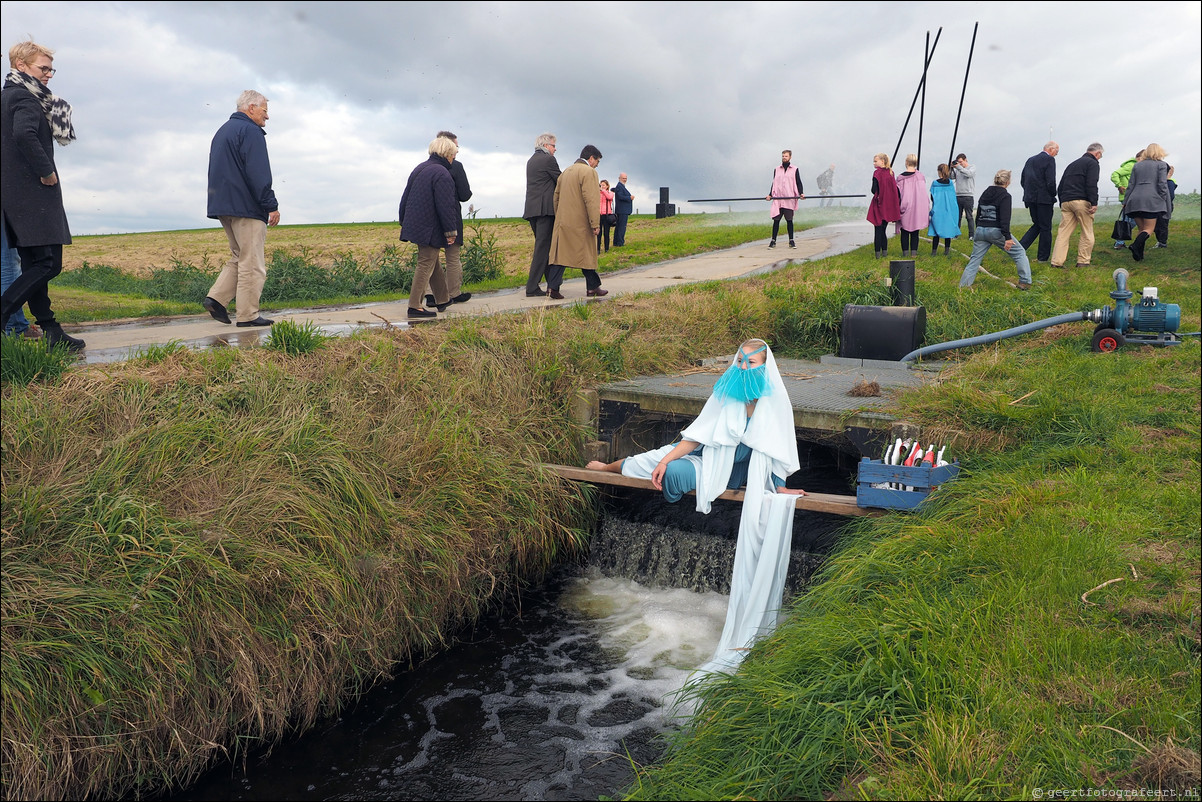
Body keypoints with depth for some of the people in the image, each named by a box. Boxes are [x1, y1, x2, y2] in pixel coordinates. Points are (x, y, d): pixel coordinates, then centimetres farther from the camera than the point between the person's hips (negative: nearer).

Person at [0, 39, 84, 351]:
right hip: (33, 193, -10)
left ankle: (51, 332, 11)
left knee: (34, 264, 8)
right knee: (48, 263, -12)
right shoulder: (26, 98, -9)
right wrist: (46, 171, -17)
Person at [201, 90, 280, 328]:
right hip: (246, 207, -9)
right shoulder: (250, 131, -9)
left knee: (240, 257, 17)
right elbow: (259, 174, -17)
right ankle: (248, 315, -4)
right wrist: (271, 205, -15)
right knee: (252, 263, -5)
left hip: (223, 206, 9)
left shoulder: (223, 131, 22)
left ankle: (216, 298, 5)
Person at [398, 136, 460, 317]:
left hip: (415, 225, 10)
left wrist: (403, 221, 25)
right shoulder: (442, 174, -15)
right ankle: (414, 306, -6)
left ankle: (443, 300, 28)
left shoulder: (419, 169, 14)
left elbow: (405, 198, 18)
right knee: (426, 265, -6)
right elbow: (445, 205, -18)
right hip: (431, 228, -10)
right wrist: (450, 231, -13)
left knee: (433, 262, 18)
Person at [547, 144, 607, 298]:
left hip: (563, 222, 7)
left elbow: (556, 197, 20)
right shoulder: (589, 172, -9)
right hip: (580, 222, -7)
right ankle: (592, 288, 12)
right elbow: (591, 200, -17)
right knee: (586, 254, 4)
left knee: (561, 253, 4)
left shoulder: (565, 172, 17)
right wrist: (595, 224, -16)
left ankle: (552, 286, -6)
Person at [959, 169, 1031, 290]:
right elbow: (1004, 219, -17)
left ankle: (964, 285, 0)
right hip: (996, 231, -6)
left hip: (980, 230, 6)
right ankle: (1025, 282, 3)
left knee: (975, 258, 9)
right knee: (1020, 253, 7)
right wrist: (1007, 238, -20)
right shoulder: (1005, 196, -8)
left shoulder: (985, 193, 13)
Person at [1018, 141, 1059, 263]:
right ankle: (1043, 257, 8)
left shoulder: (1030, 160, 11)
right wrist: (1053, 195, -2)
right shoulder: (1049, 160, -10)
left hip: (1030, 198, 7)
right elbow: (1050, 182, -17)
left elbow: (1022, 181, 13)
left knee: (1037, 225, 19)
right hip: (1044, 199, -7)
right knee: (1045, 228, 3)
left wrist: (1029, 194, 16)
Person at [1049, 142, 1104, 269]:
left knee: (1063, 232, 2)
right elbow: (1091, 185, -13)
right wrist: (1094, 203, -16)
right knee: (1087, 233, 3)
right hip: (1081, 201, -7)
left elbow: (1060, 187, 24)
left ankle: (1057, 261, -5)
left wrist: (1062, 203, 26)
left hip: (1065, 201, 7)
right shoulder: (1093, 163, 2)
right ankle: (1083, 261, 4)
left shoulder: (1072, 164, 25)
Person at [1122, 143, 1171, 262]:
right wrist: (1166, 203, 3)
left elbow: (1131, 185, 14)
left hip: (1135, 200, 4)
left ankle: (1139, 255, 1)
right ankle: (1136, 245, -32)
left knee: (1141, 229, 11)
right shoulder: (1161, 165, 6)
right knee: (1149, 229, -5)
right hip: (1152, 200, -4)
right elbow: (1162, 185, -2)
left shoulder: (1137, 165, 17)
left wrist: (1126, 202, 16)